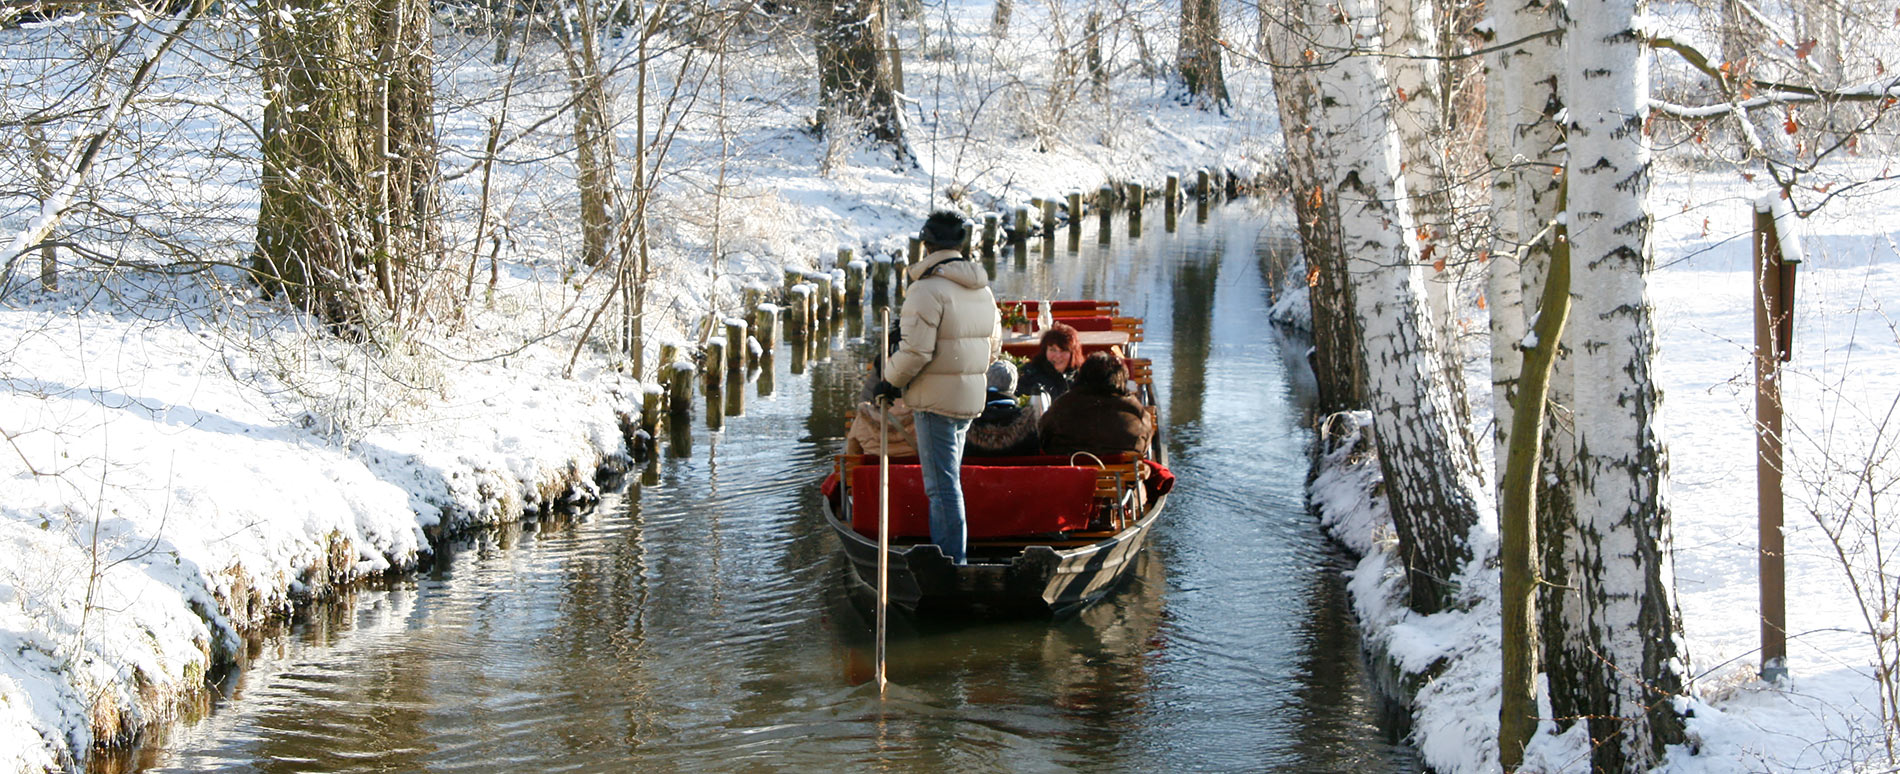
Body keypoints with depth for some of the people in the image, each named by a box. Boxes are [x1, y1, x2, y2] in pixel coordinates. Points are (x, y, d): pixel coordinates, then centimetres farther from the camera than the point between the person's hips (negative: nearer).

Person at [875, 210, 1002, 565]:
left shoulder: (928, 289, -16)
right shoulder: (982, 289, 11)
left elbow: (916, 350, -20)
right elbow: (994, 346, 18)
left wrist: (891, 382, -6)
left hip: (936, 399, -8)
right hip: (971, 399, 8)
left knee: (942, 484, -5)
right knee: (946, 479, 19)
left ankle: (953, 561, -5)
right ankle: (949, 552, 24)